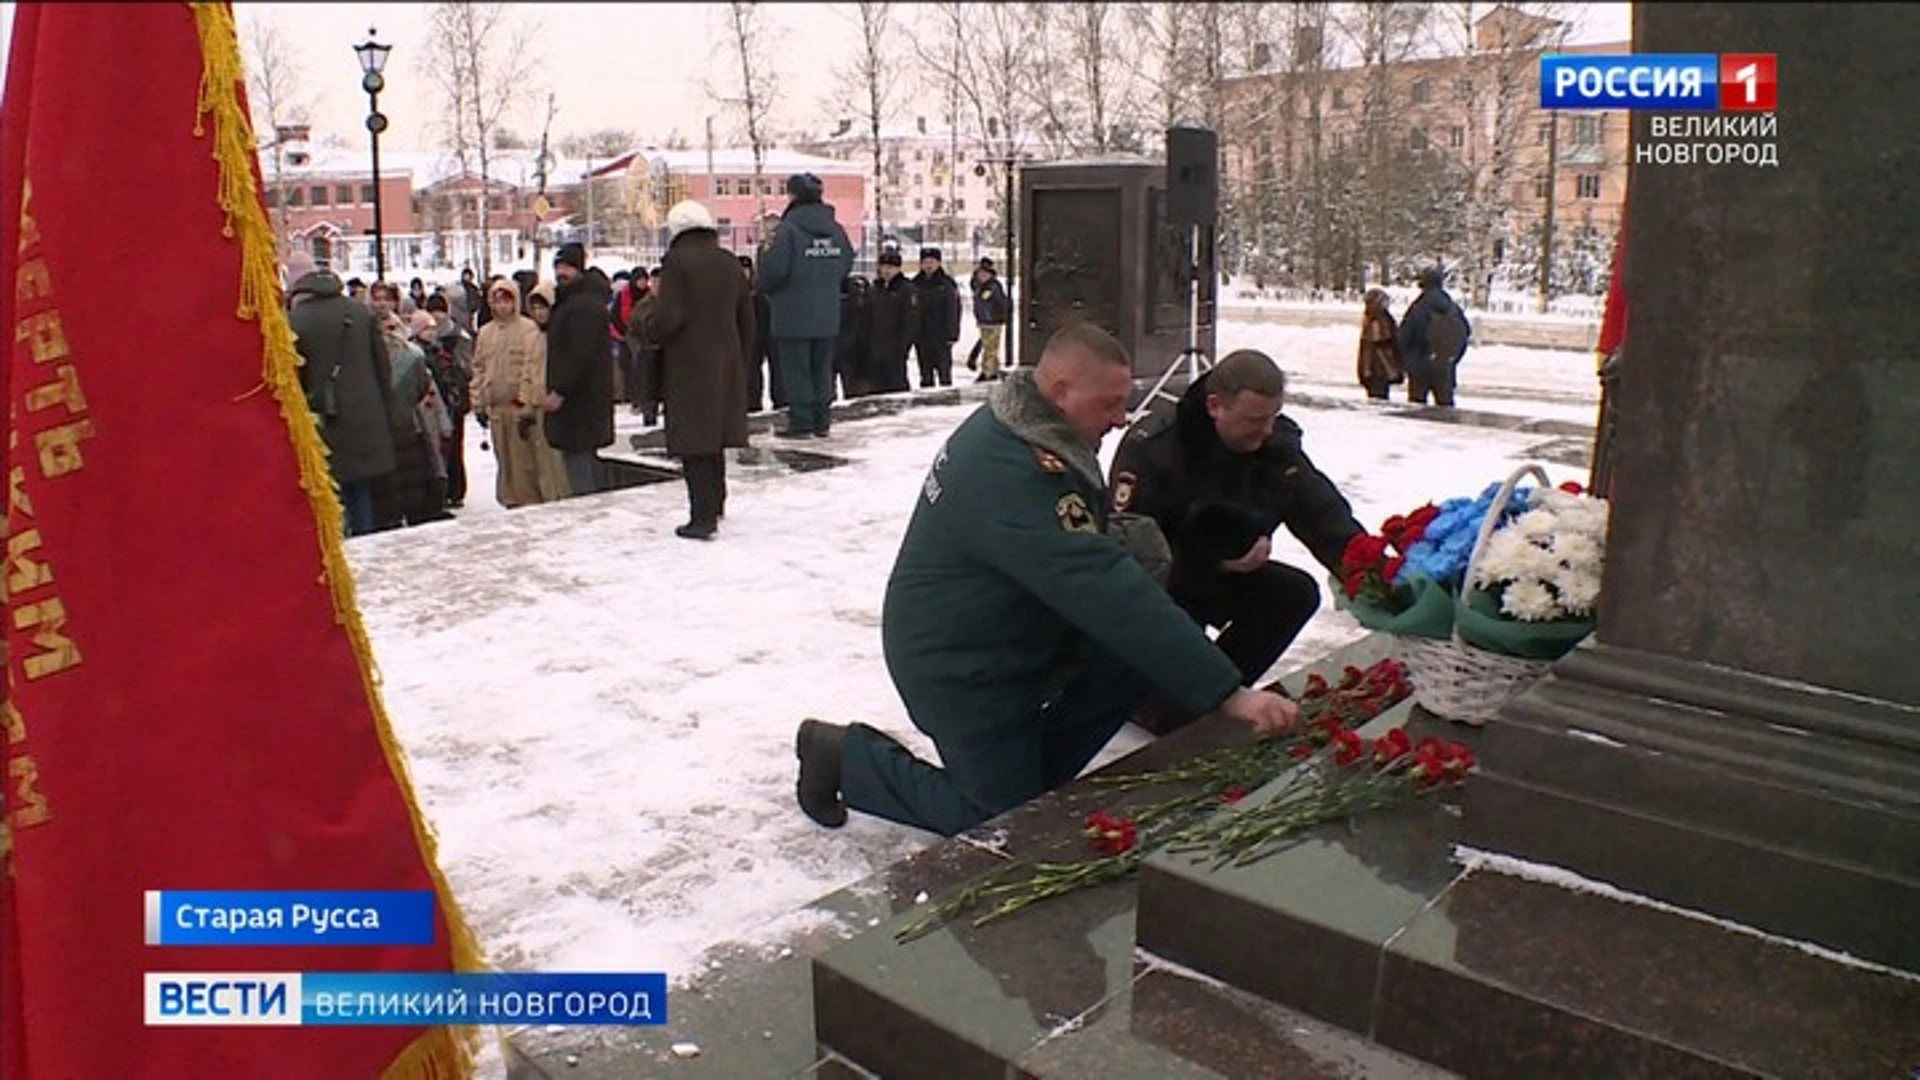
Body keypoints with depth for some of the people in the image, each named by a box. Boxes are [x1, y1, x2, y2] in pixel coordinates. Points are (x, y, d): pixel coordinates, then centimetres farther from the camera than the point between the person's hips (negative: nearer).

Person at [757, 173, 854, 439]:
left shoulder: (789, 228, -14)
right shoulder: (835, 229, 6)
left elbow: (774, 268, -17)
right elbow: (846, 263, 13)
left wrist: (765, 287, 3)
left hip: (794, 313, -6)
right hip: (827, 315, 6)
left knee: (796, 370, 1)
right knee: (822, 369, 13)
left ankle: (800, 423, 2)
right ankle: (821, 421, 16)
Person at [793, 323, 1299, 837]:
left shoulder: (1018, 429, -1)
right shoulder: (1010, 476, -33)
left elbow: (1091, 565, 9)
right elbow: (1107, 591, -37)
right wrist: (1228, 692, -36)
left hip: (1015, 636, 9)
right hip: (960, 670, -9)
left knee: (1145, 651, -6)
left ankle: (1030, 771, 10)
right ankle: (845, 755, 15)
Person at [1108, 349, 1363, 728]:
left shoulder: (1277, 441, -11)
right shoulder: (1151, 446, -28)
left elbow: (1325, 515, -13)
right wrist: (1214, 558, -33)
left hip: (1223, 573, 7)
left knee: (1297, 593, -14)